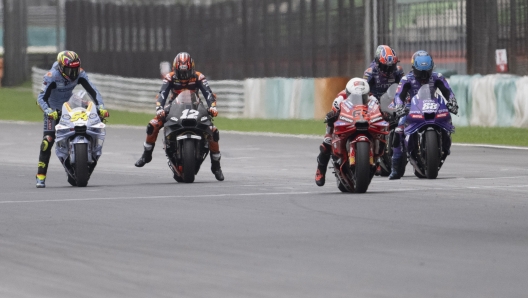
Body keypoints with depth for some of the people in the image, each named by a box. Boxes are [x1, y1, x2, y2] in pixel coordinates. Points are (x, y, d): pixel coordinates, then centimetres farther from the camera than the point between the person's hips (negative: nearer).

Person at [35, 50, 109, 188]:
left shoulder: (79, 74, -14)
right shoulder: (52, 76, -27)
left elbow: (93, 91, -12)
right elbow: (41, 97, -32)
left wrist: (101, 107, -26)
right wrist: (49, 111, -49)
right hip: (53, 109, -5)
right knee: (48, 140, -17)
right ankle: (41, 176, -15)